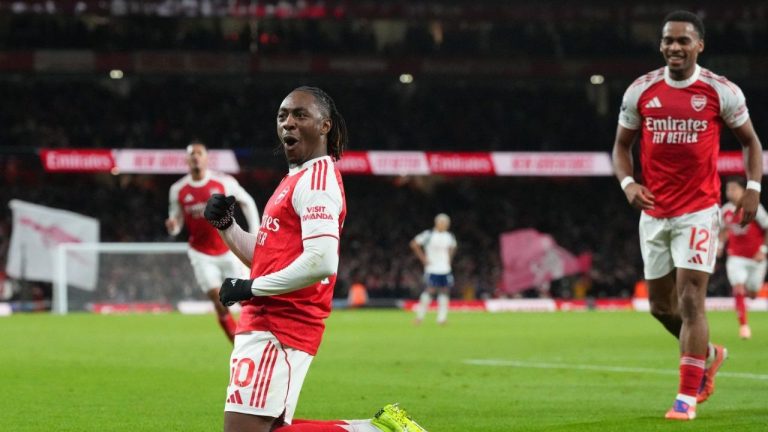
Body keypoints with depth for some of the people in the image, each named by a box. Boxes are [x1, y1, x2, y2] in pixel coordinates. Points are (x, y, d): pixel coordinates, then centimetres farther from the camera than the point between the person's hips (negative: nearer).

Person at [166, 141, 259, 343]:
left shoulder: (224, 182, -8)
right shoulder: (178, 190, -4)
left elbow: (247, 202, 7)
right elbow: (176, 222, 7)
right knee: (219, 303, -10)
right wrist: (172, 226, -18)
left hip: (229, 249, 0)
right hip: (202, 255, 0)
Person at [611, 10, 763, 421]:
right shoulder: (640, 91, 1)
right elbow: (622, 146, 11)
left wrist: (753, 188, -5)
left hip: (698, 212, -4)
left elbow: (750, 141, 7)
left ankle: (688, 396, -4)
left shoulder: (721, 91, -5)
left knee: (690, 300, -11)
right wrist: (628, 183, -7)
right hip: (654, 213, 4)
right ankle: (708, 354, 39)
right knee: (661, 305, 11)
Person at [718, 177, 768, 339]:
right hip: (736, 257, 1)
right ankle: (743, 325, -11)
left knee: (752, 294, 9)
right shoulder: (726, 210, -2)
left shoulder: (754, 208, -13)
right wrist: (720, 244, 4)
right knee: (738, 290, -18)